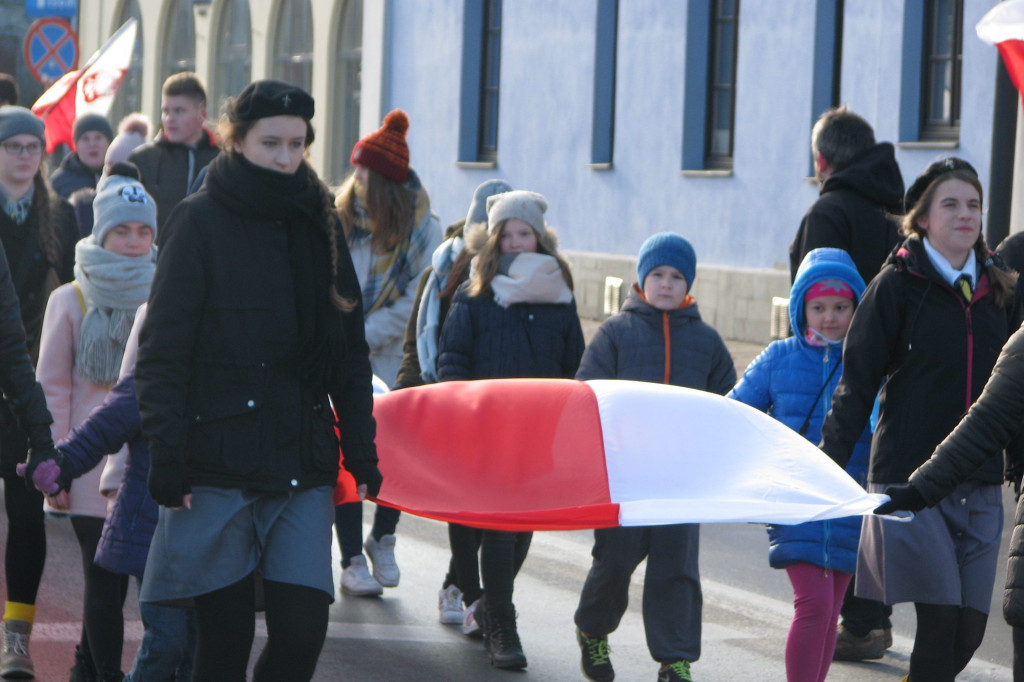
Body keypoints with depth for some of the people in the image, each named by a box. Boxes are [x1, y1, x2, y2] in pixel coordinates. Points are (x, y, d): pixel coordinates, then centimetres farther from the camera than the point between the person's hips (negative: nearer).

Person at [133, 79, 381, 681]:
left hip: (304, 463, 4)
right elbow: (162, 349, -5)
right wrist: (166, 454, -13)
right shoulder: (202, 220, -2)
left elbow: (350, 350, 15)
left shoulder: (318, 222, 11)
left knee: (303, 627, -7)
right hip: (217, 462, -3)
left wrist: (361, 449, 7)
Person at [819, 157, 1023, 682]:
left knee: (970, 630, 2)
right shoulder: (898, 285, -1)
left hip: (981, 485, 4)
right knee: (940, 619, -11)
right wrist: (827, 467, -10)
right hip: (909, 479, -4)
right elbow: (856, 383, -3)